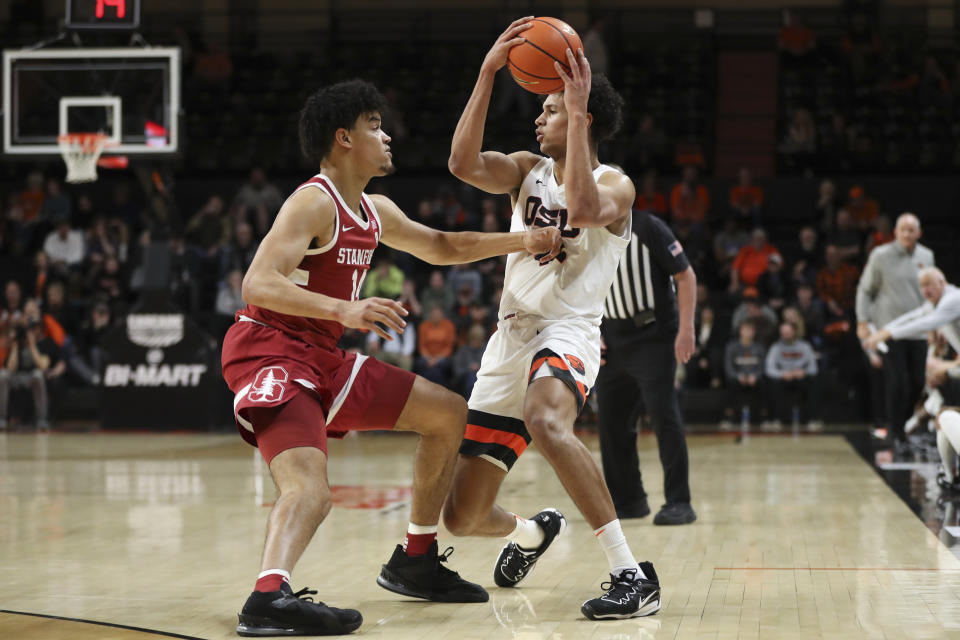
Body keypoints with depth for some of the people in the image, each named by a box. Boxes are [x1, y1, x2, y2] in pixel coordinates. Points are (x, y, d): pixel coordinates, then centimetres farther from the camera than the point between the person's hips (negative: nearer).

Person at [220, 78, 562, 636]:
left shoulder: (375, 212, 14)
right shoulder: (315, 203, -15)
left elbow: (442, 247, 30)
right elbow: (258, 284, -28)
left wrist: (521, 242, 19)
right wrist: (345, 309, -40)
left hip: (323, 358, 10)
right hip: (269, 351, -10)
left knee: (449, 414, 15)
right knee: (310, 491, -32)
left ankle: (415, 564, 20)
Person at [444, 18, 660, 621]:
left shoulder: (615, 184, -2)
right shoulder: (527, 169, 13)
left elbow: (583, 208, -27)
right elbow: (464, 163, -8)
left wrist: (578, 111, -23)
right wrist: (488, 72, -14)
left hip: (568, 332, -6)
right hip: (511, 337, 6)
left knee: (545, 421, -43)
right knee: (461, 518, 5)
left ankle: (634, 575, -38)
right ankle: (530, 532, 43)